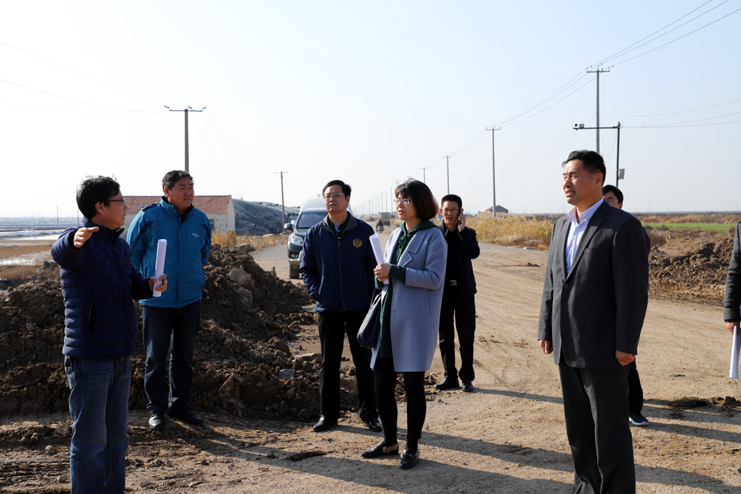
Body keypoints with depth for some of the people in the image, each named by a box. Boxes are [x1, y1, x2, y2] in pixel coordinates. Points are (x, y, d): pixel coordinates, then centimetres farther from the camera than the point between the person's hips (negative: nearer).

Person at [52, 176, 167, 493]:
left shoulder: (120, 245, 14)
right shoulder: (80, 242, -12)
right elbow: (61, 253, -35)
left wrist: (149, 285, -3)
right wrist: (75, 241, -59)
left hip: (119, 354, 9)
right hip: (89, 356, -8)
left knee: (116, 434, 19)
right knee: (90, 439, -2)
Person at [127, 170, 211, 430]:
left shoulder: (201, 220, 3)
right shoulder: (148, 216, -9)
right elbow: (133, 253, 1)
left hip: (190, 299, 4)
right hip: (156, 300, -3)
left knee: (184, 355, 12)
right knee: (155, 357, 4)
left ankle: (180, 404, 25)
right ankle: (156, 408, 18)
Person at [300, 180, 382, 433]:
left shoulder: (363, 231, -1)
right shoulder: (314, 234, 4)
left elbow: (373, 268, 0)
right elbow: (306, 268, 9)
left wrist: (373, 303, -7)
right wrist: (317, 293, -5)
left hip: (359, 307, -1)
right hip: (328, 308, 2)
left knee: (363, 361, 7)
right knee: (329, 363, 9)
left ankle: (368, 412, 19)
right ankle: (328, 414, 19)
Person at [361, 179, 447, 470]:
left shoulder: (432, 237, -7)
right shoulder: (396, 235, 15)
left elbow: (434, 278, -16)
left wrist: (395, 272, -20)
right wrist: (382, 276, 0)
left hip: (415, 322, -7)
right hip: (389, 320, 7)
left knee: (413, 385, 2)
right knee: (382, 383, 10)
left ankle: (412, 447, 17)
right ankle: (390, 442, 27)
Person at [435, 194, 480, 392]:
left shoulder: (468, 233, 4)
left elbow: (474, 253, -15)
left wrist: (462, 230, -16)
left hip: (464, 291, 0)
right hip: (442, 291, 0)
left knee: (466, 337, 4)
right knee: (445, 337, 8)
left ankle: (467, 377, 12)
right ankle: (450, 377, 18)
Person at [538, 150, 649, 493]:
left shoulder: (622, 226, -11)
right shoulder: (562, 226, 12)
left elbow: (634, 290, -14)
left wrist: (626, 345, -16)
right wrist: (546, 331, 10)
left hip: (603, 349, -7)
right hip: (567, 349, 7)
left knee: (610, 430, 2)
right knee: (578, 429, 16)